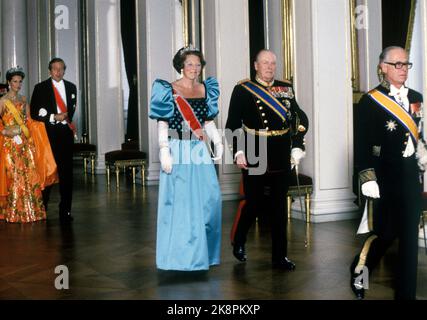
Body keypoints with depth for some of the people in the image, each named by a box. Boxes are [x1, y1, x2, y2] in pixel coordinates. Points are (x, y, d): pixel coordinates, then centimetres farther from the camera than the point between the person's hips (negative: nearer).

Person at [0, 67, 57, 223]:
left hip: (26, 142, 5)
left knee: (30, 175, 1)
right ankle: (14, 213, 5)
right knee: (14, 176, -4)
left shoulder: (23, 100, 15)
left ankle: (31, 210, 9)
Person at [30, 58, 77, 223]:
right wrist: (54, 117, -11)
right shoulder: (40, 88, 2)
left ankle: (65, 209, 8)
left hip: (66, 132, 3)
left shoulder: (71, 87, 13)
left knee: (66, 171, 2)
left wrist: (66, 118, 8)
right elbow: (34, 113, -4)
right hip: (48, 134, -3)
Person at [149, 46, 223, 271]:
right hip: (178, 150, -5)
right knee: (180, 201, -1)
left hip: (200, 151, 5)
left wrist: (218, 143, 2)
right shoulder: (169, 90, -2)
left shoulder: (206, 89, 12)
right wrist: (164, 152, -15)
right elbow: (162, 124, -6)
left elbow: (208, 122, 15)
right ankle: (181, 254, 12)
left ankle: (203, 250, 19)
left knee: (209, 197, 3)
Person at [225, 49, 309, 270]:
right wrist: (238, 152, -14)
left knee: (280, 207, 8)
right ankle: (238, 242, 31)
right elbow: (233, 125, -5)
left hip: (281, 159, 4)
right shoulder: (243, 90, -2)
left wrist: (297, 147, -1)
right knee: (255, 203, 4)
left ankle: (280, 256, 18)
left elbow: (300, 119, 9)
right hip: (254, 158, -3)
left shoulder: (286, 88, 9)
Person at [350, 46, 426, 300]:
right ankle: (359, 269, 28)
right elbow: (363, 144, -10)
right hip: (385, 179, -5)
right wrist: (368, 179, -15)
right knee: (386, 233, -1)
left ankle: (407, 293, 16)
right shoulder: (370, 101, -7)